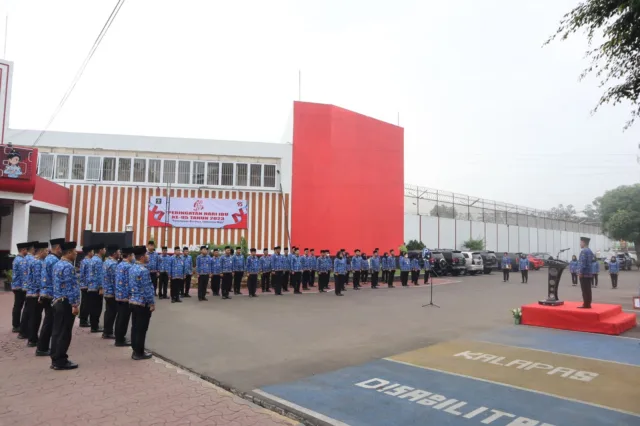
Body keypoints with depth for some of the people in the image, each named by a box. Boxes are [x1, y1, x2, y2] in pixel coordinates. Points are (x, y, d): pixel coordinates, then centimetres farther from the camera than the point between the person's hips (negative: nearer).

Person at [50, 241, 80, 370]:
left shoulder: (57, 264, 12)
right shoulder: (68, 266, -18)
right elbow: (70, 288, -21)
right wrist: (74, 305, -19)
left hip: (57, 302, 10)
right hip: (66, 304, -10)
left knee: (57, 332, 13)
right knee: (64, 333, -2)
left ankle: (55, 360, 20)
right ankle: (60, 362, 5)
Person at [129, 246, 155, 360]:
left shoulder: (132, 268, 8)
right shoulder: (143, 270, -20)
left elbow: (131, 286, 15)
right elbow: (147, 289, -20)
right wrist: (152, 303, -12)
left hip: (133, 301, 9)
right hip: (143, 303, -9)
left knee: (135, 327, 14)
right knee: (141, 329, 1)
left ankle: (135, 351, 22)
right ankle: (139, 353, 9)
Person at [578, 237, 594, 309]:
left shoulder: (583, 251, -15)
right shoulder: (590, 251, 15)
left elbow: (583, 263, -20)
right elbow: (591, 262, 19)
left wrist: (580, 272, -17)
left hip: (584, 274, -9)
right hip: (589, 274, 9)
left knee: (585, 290, -6)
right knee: (588, 289, 11)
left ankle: (586, 304, -4)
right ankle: (588, 304, 14)